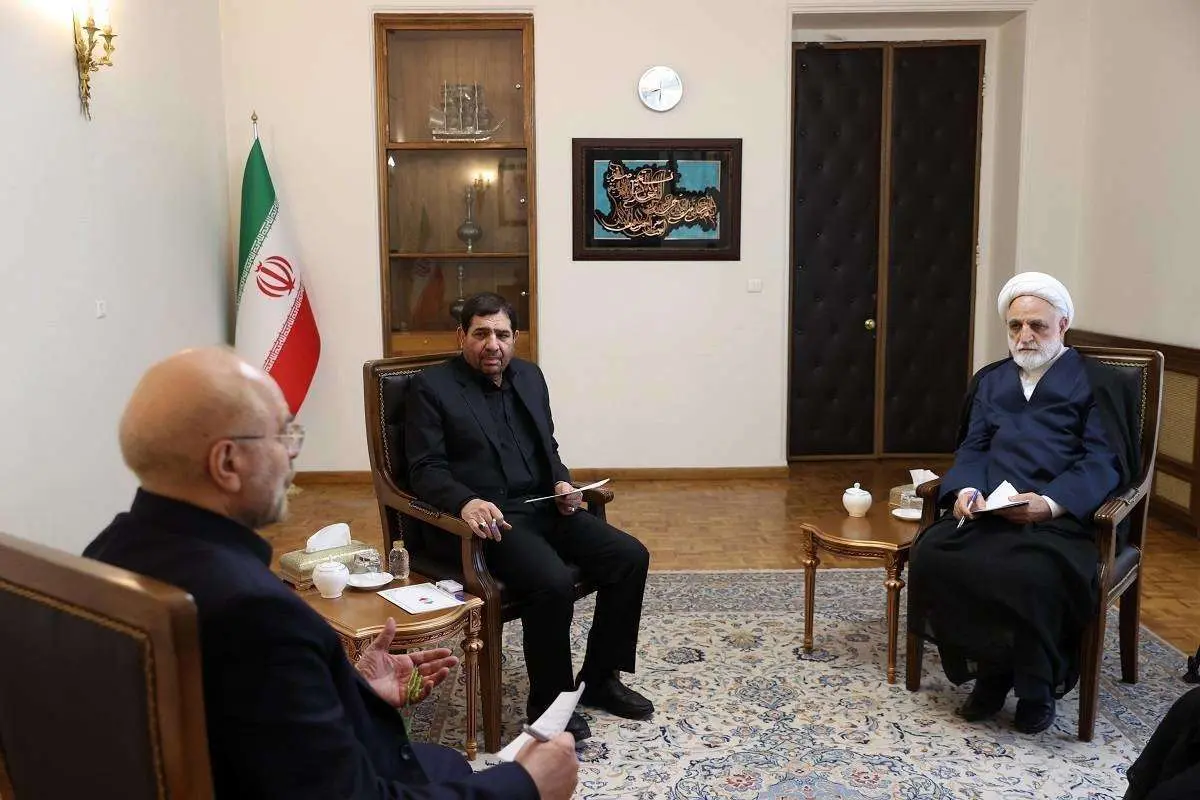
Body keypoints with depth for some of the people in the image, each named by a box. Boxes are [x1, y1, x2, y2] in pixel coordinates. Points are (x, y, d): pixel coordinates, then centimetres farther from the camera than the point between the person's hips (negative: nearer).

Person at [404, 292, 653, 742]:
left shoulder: (529, 376, 15)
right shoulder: (432, 387, -3)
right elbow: (426, 471, -9)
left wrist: (562, 483, 1)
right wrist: (466, 502, -29)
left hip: (543, 507, 7)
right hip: (490, 518, -6)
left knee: (631, 556, -10)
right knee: (554, 582, -31)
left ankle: (600, 679, 7)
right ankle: (548, 701, -6)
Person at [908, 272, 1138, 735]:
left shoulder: (1098, 382, 9)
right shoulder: (989, 380, 24)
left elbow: (1104, 462, -2)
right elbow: (972, 448, 17)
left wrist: (1051, 502, -20)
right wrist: (966, 488, -7)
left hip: (1060, 518, -4)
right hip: (987, 512, 4)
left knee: (1032, 574, -35)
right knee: (930, 554, -26)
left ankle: (1037, 686, -6)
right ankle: (988, 671, -7)